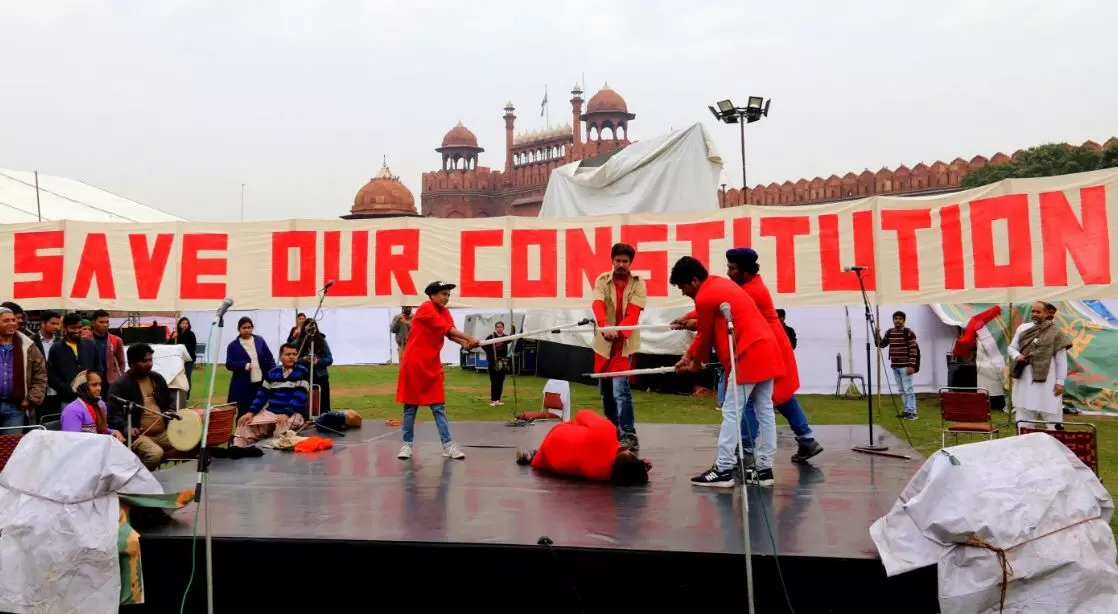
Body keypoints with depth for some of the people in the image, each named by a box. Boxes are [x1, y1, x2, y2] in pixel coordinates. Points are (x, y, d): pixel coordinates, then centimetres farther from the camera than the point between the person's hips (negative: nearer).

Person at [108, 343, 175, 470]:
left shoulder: (157, 378, 14)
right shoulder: (120, 385, -5)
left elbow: (170, 401, 26)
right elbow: (113, 415, -10)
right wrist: (127, 428, -28)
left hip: (163, 433, 6)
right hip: (140, 435, -6)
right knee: (155, 453, -33)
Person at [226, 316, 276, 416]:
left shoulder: (259, 340, 7)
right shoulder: (233, 345, -1)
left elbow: (269, 358, 9)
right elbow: (229, 364, -9)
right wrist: (245, 365, -24)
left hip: (261, 383, 3)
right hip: (243, 387, -3)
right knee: (243, 413, 0)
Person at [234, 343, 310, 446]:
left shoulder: (303, 372, -2)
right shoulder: (272, 372, 14)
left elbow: (299, 397, -13)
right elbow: (262, 394, 12)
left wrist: (286, 414, -26)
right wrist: (251, 412, -3)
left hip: (293, 414, -5)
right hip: (270, 412, 5)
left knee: (283, 426, -38)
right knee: (244, 424, -11)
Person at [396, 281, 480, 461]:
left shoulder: (445, 312, 10)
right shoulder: (426, 308, -14)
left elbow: (450, 333, -4)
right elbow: (447, 329, -21)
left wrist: (465, 343, -22)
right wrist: (469, 339, -26)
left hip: (433, 365, 6)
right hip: (414, 363, -6)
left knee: (439, 406, 3)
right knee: (411, 406, 3)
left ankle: (448, 445, 2)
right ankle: (407, 444, 13)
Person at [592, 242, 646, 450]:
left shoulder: (638, 284, -3)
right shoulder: (602, 280, 0)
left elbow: (633, 314, -15)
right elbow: (598, 305, -18)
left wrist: (618, 331, -34)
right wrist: (605, 326, -39)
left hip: (625, 343, -3)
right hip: (604, 342, 3)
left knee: (620, 388, -17)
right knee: (605, 389, 13)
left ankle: (629, 436, -14)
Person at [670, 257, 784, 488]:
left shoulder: (704, 297, -11)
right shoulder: (720, 283, 18)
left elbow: (705, 335, 1)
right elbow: (710, 325, 23)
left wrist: (696, 362, 19)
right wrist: (689, 355, 25)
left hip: (748, 355, -10)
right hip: (766, 349, 10)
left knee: (731, 413, -5)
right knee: (764, 410, 10)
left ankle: (723, 470, -2)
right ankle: (764, 469, 15)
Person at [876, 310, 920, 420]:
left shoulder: (908, 333, -10)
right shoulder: (889, 332, 9)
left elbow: (913, 350, -12)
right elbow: (881, 344, 15)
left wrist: (911, 365, -18)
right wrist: (877, 334, -2)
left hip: (905, 366, -7)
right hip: (895, 366, 7)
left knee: (908, 389, -6)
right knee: (901, 390, 11)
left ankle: (912, 412, -3)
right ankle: (907, 410, 18)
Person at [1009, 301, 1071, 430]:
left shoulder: (1055, 332, -4)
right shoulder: (1023, 328, 8)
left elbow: (1061, 359, -3)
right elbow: (1012, 347, 17)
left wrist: (1060, 381, -7)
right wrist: (1017, 356, -7)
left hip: (1047, 380, -4)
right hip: (1025, 380, 4)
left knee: (1050, 415, -2)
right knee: (1024, 413, 11)